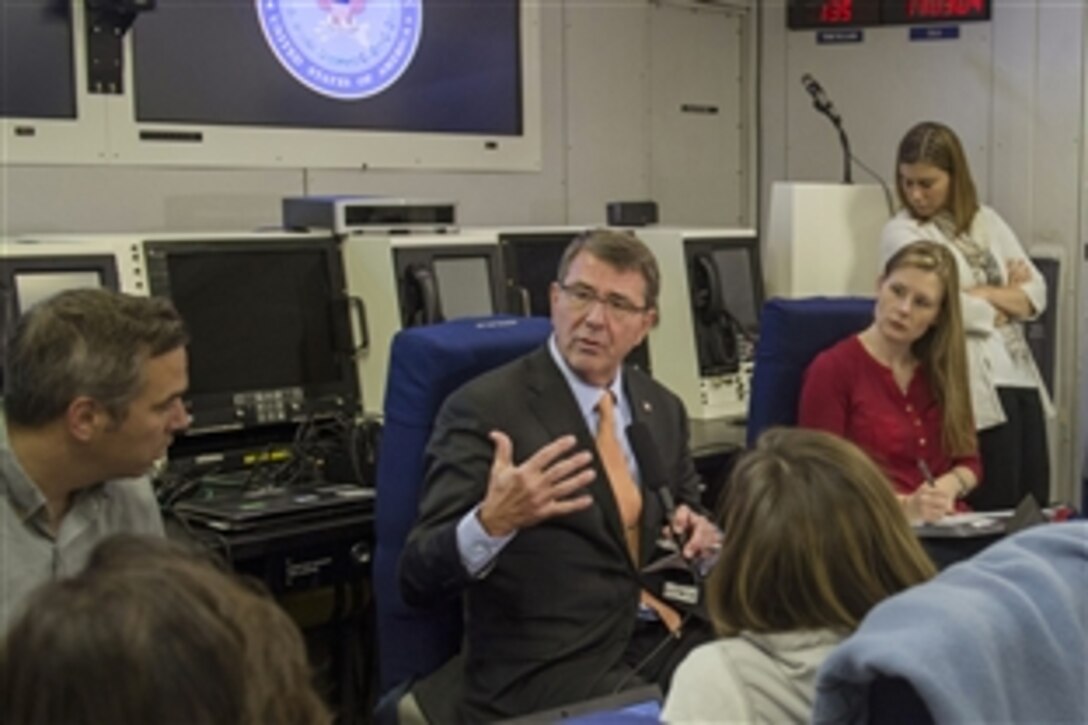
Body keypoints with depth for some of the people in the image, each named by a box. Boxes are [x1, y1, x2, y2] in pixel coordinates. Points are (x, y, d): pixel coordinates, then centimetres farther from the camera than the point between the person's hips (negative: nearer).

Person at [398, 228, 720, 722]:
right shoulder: (484, 408, -10)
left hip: (658, 636, 6)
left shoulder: (662, 407, 10)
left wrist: (699, 530, -2)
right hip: (544, 668, -6)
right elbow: (418, 579, -14)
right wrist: (491, 522, -34)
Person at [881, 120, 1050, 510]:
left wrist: (982, 294, -7)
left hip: (1022, 380, 6)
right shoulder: (901, 233, -2)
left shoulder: (987, 222, 15)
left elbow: (1037, 292, 10)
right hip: (977, 390, -6)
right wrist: (1008, 297, 2)